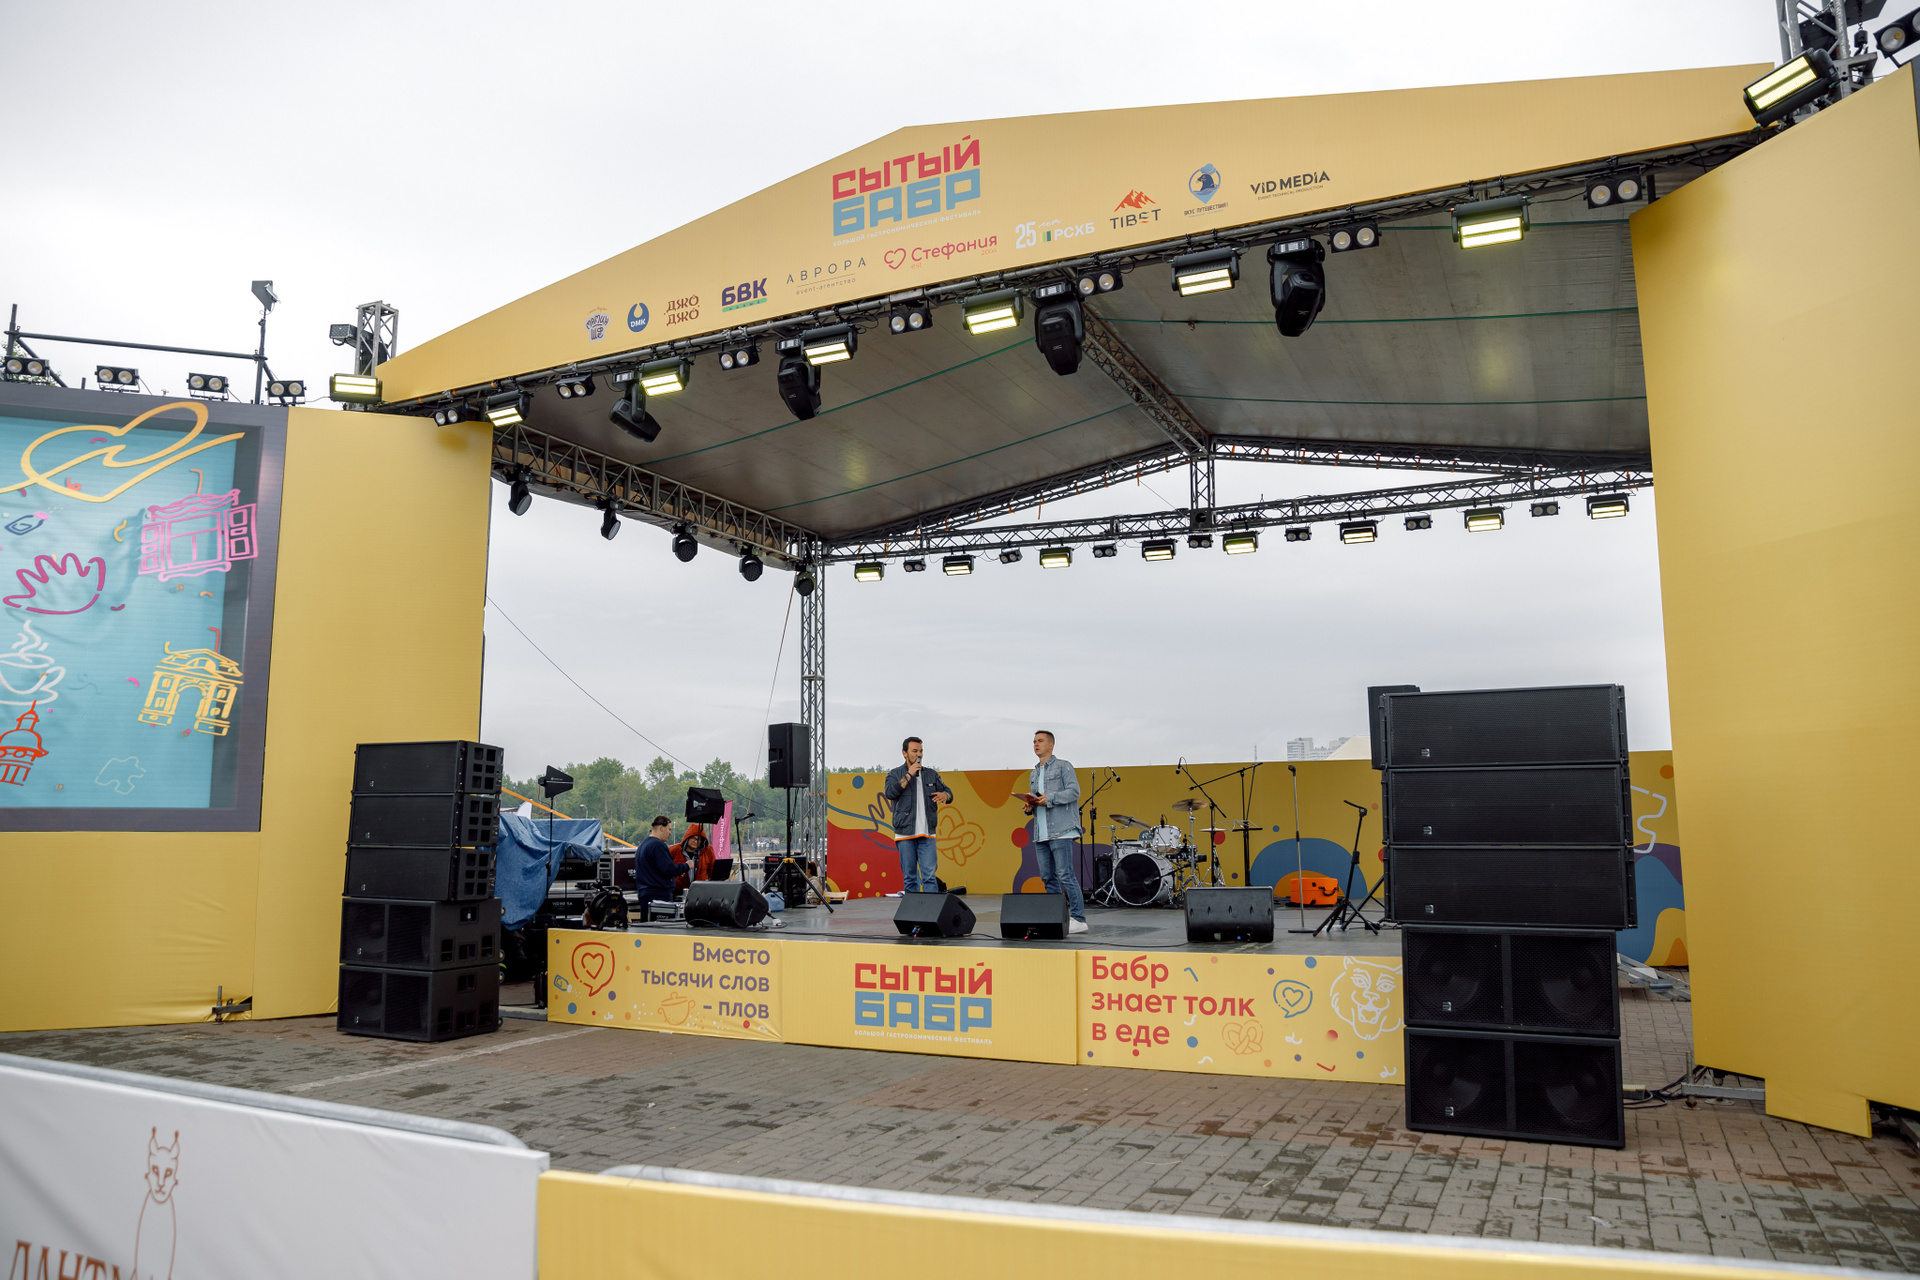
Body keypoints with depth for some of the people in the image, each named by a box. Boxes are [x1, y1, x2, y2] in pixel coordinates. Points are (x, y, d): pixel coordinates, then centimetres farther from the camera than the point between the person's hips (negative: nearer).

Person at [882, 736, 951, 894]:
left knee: (930, 875, -7)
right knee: (909, 877, 3)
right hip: (905, 834, -2)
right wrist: (909, 775, -12)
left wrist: (944, 795, -12)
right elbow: (890, 793, -12)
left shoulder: (931, 774, 15)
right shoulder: (895, 774, 6)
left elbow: (949, 794, 13)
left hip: (927, 834, 2)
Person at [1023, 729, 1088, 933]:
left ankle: (1078, 920, -10)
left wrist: (1049, 798, -18)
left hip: (1060, 830, -8)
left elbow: (1074, 791, -10)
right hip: (1040, 832, 8)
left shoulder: (1063, 767, 1)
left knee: (1065, 875, -12)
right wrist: (1030, 806, 5)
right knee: (1047, 877, 6)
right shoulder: (1034, 774, 23)